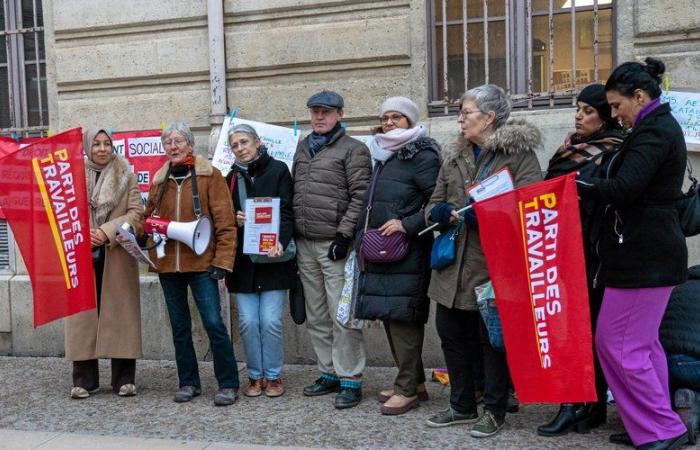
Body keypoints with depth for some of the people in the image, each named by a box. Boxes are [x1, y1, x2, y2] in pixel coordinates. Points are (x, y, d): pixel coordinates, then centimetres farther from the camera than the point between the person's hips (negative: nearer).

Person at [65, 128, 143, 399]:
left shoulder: (125, 175, 5)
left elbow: (136, 212, -1)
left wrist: (107, 232, -12)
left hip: (117, 256, -1)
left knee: (120, 313, 2)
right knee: (83, 315, 2)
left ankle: (124, 378, 9)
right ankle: (84, 379, 12)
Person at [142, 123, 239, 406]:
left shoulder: (210, 175, -3)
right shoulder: (159, 180, 12)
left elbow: (225, 222, -7)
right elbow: (149, 219, 18)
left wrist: (222, 261, -13)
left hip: (201, 262, -5)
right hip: (168, 264, 5)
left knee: (213, 322, -8)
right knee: (179, 325, 12)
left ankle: (228, 384, 3)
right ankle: (189, 382, 24)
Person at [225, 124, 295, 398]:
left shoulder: (278, 170, 2)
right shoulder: (232, 177, 13)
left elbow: (286, 211, -6)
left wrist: (281, 242, -22)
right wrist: (235, 220, -6)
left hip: (272, 258, -3)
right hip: (243, 260, 3)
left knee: (271, 321, -5)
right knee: (248, 322, 1)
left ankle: (273, 376, 13)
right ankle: (255, 376, 17)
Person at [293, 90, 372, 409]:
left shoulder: (353, 149, -2)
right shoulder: (303, 148, 18)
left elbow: (360, 195, -9)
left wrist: (344, 234, -15)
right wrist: (291, 234, 16)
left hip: (335, 243, -7)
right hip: (305, 244, 7)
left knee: (342, 316, -6)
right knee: (316, 317, 12)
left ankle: (350, 380, 4)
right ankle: (329, 373, 24)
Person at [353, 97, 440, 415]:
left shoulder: (421, 156, -7)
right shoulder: (382, 156, 18)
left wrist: (407, 224, -20)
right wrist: (363, 237, 17)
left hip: (407, 252, -9)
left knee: (402, 317, -6)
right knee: (389, 316, 11)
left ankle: (408, 389, 5)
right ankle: (415, 381, 23)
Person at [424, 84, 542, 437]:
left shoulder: (519, 153, -5)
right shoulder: (455, 156, 15)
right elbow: (433, 204, 16)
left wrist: (483, 215, -22)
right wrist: (440, 212, -7)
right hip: (453, 263, 7)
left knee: (492, 336, 4)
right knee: (451, 334, 13)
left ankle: (494, 410, 22)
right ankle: (462, 406, 30)